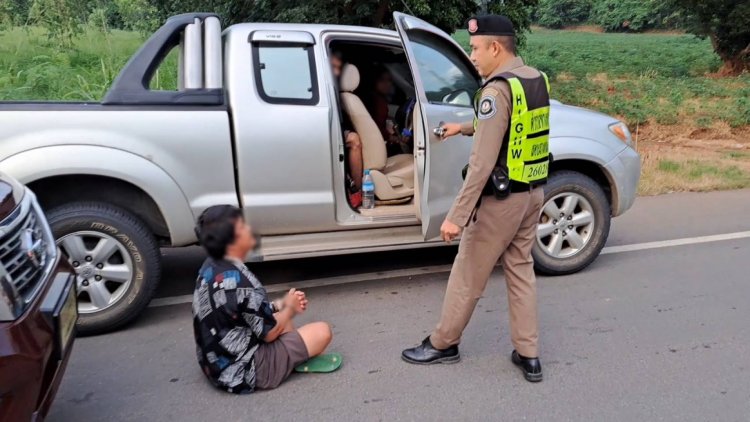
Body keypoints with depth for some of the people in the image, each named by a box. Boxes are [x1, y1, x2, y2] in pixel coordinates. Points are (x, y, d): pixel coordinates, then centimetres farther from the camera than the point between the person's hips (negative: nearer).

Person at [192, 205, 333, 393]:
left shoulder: (210, 268, -1)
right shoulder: (238, 282, -29)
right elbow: (269, 332, -17)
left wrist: (281, 305, 4)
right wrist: (289, 308, 1)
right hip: (245, 371, -9)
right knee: (322, 331, -7)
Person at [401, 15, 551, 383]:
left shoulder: (497, 90, -20)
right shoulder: (536, 79, 7)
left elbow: (482, 163, -25)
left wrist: (457, 215, -23)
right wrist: (465, 127, 32)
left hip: (501, 199, -8)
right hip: (532, 192, 8)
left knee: (467, 275, 7)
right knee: (520, 270, 16)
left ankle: (443, 344, 25)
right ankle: (529, 355, 20)